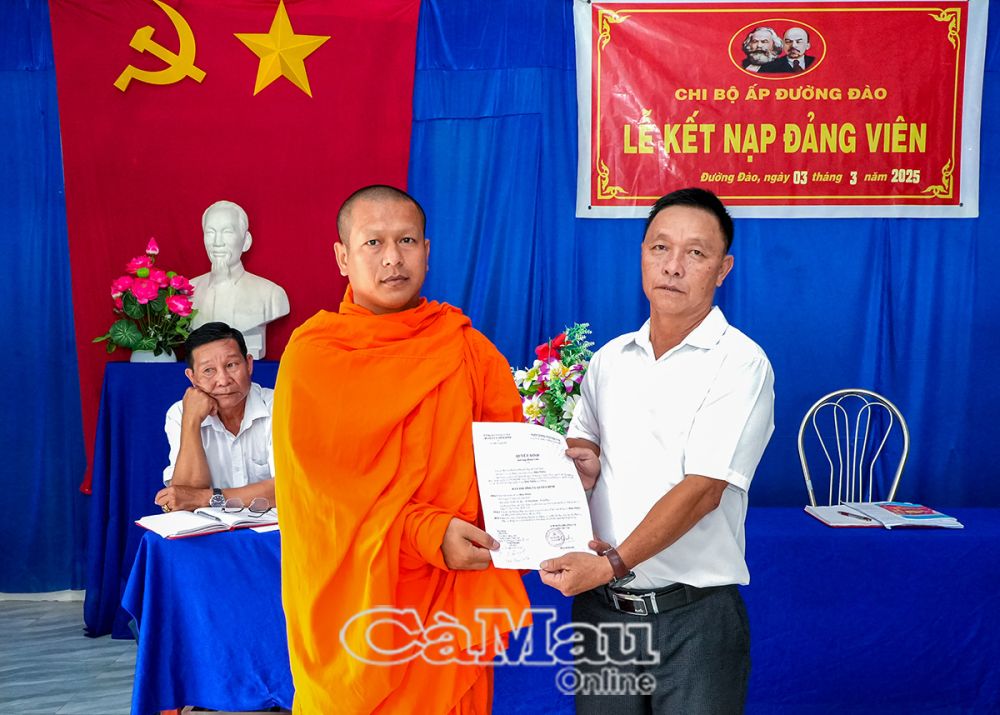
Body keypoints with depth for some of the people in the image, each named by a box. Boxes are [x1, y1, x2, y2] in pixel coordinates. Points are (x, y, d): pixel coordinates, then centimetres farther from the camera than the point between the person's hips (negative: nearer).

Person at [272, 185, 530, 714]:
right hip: (353, 604, -2)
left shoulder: (468, 348, 2)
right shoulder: (311, 355, -5)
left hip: (452, 597, 2)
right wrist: (426, 531, -22)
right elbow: (325, 487, -11)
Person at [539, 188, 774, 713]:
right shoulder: (610, 359, 8)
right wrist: (580, 461, -3)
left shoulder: (740, 364, -9)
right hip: (599, 606, 5)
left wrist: (614, 562, -23)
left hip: (693, 616, -5)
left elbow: (703, 489, -17)